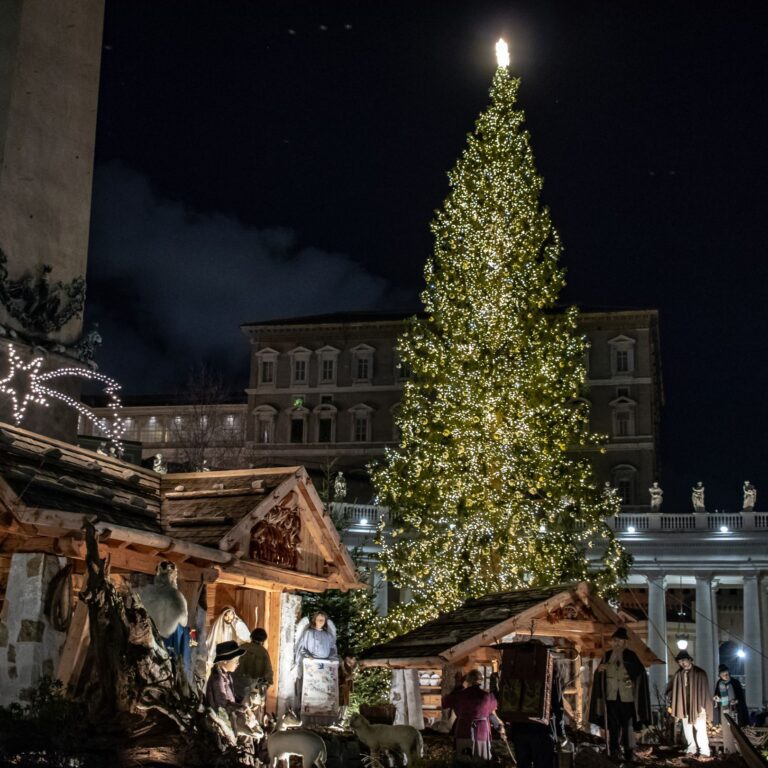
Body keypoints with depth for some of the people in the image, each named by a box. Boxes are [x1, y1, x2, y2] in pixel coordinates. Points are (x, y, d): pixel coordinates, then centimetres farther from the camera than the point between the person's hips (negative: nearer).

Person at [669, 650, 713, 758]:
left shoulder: (700, 673, -7)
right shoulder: (678, 674, 2)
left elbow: (704, 690, -7)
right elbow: (675, 691, 5)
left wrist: (702, 707, -12)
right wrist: (675, 708, 4)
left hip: (697, 707, -4)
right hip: (684, 707, 4)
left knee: (700, 729, -6)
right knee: (687, 729, 9)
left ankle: (704, 751, 2)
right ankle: (692, 749, 21)